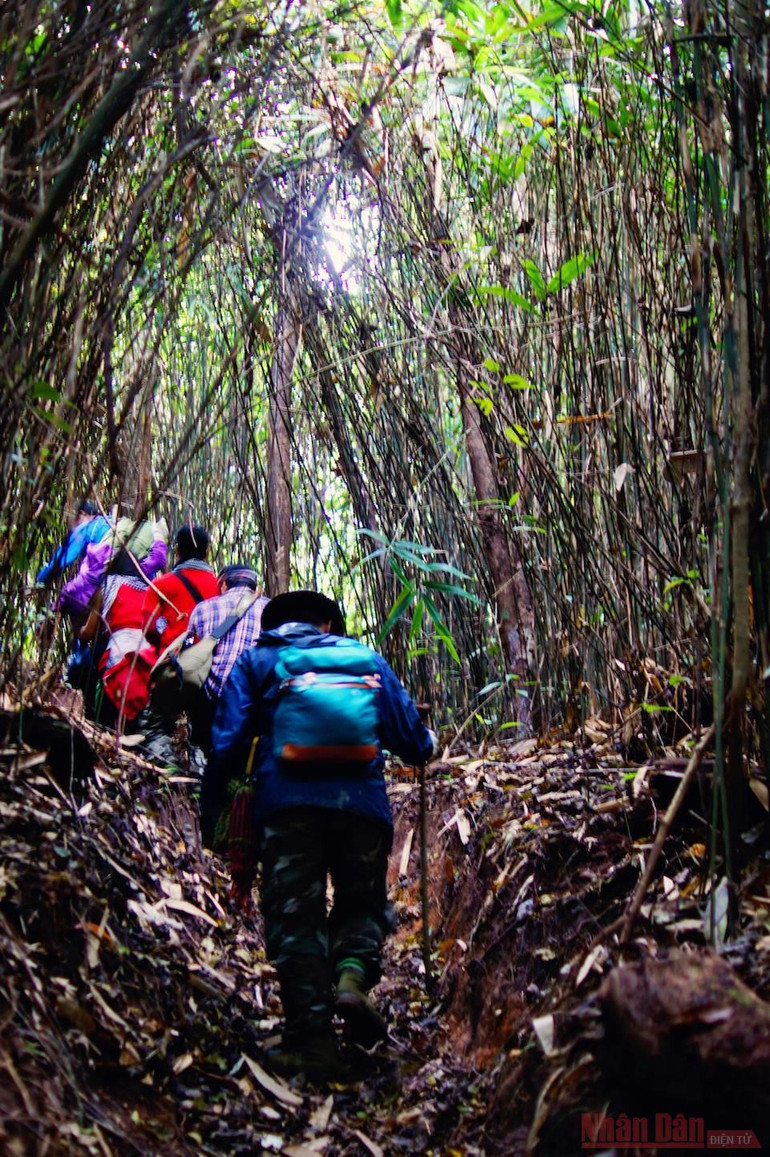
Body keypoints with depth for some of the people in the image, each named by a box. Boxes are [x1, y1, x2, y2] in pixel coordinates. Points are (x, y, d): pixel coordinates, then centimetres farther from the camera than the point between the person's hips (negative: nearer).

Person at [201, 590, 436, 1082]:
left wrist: (210, 816, 11)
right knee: (363, 902, 18)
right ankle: (353, 976, -10)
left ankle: (312, 1035, -5)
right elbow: (413, 741, 17)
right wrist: (429, 741, 40)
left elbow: (227, 742, 5)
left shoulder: (256, 661, 16)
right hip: (362, 803, 1)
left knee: (294, 915, 5)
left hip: (288, 802, -1)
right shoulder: (367, 658, 20)